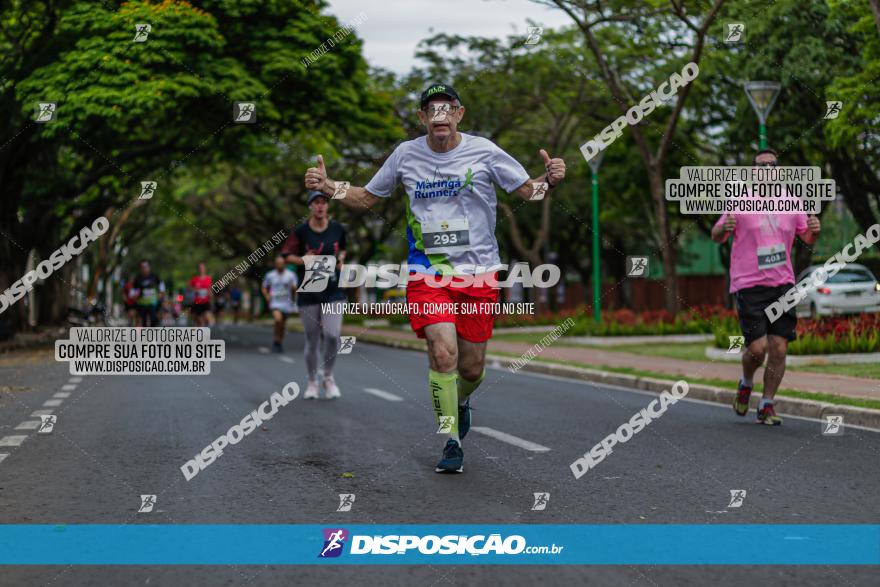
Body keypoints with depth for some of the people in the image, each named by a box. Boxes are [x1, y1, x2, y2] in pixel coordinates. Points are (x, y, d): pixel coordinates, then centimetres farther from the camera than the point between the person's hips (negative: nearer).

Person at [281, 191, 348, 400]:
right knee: (312, 340, 5)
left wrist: (341, 260, 1)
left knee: (332, 335, -13)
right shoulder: (300, 231, -4)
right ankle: (312, 382, 25)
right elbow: (287, 255, 2)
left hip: (333, 291, 1)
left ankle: (328, 377, 12)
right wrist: (303, 260, -16)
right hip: (308, 291, -1)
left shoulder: (338, 229, 3)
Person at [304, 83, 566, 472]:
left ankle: (461, 400, 43)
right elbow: (367, 198, 16)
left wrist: (550, 180, -17)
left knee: (472, 367, 6)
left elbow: (528, 191, 4)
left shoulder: (484, 151, -2)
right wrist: (328, 188, 0)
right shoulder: (406, 154, 3)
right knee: (443, 352, -20)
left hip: (477, 272, 0)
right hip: (427, 272, 0)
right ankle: (451, 443, -6)